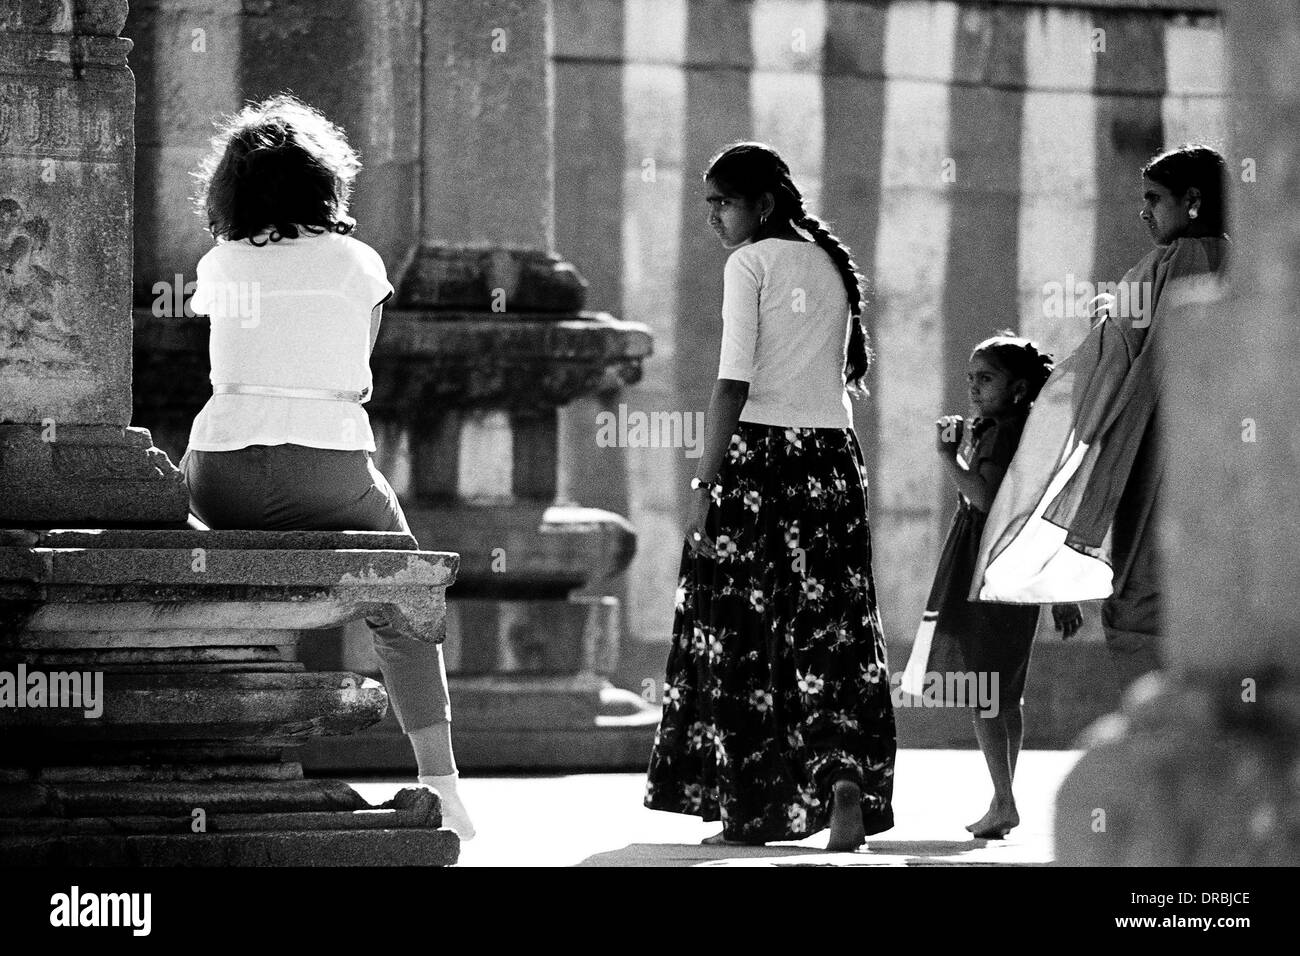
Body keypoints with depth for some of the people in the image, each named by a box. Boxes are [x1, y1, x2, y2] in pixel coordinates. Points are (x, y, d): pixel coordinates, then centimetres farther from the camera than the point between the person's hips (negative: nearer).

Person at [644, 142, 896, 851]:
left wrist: (705, 483, -11)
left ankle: (744, 809, 7)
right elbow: (844, 377, 14)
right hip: (832, 448, 6)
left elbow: (733, 383, -11)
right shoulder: (832, 265, 14)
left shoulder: (749, 264, -5)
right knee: (832, 622, 3)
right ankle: (845, 774, -18)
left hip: (757, 447, -5)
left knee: (736, 631, 4)